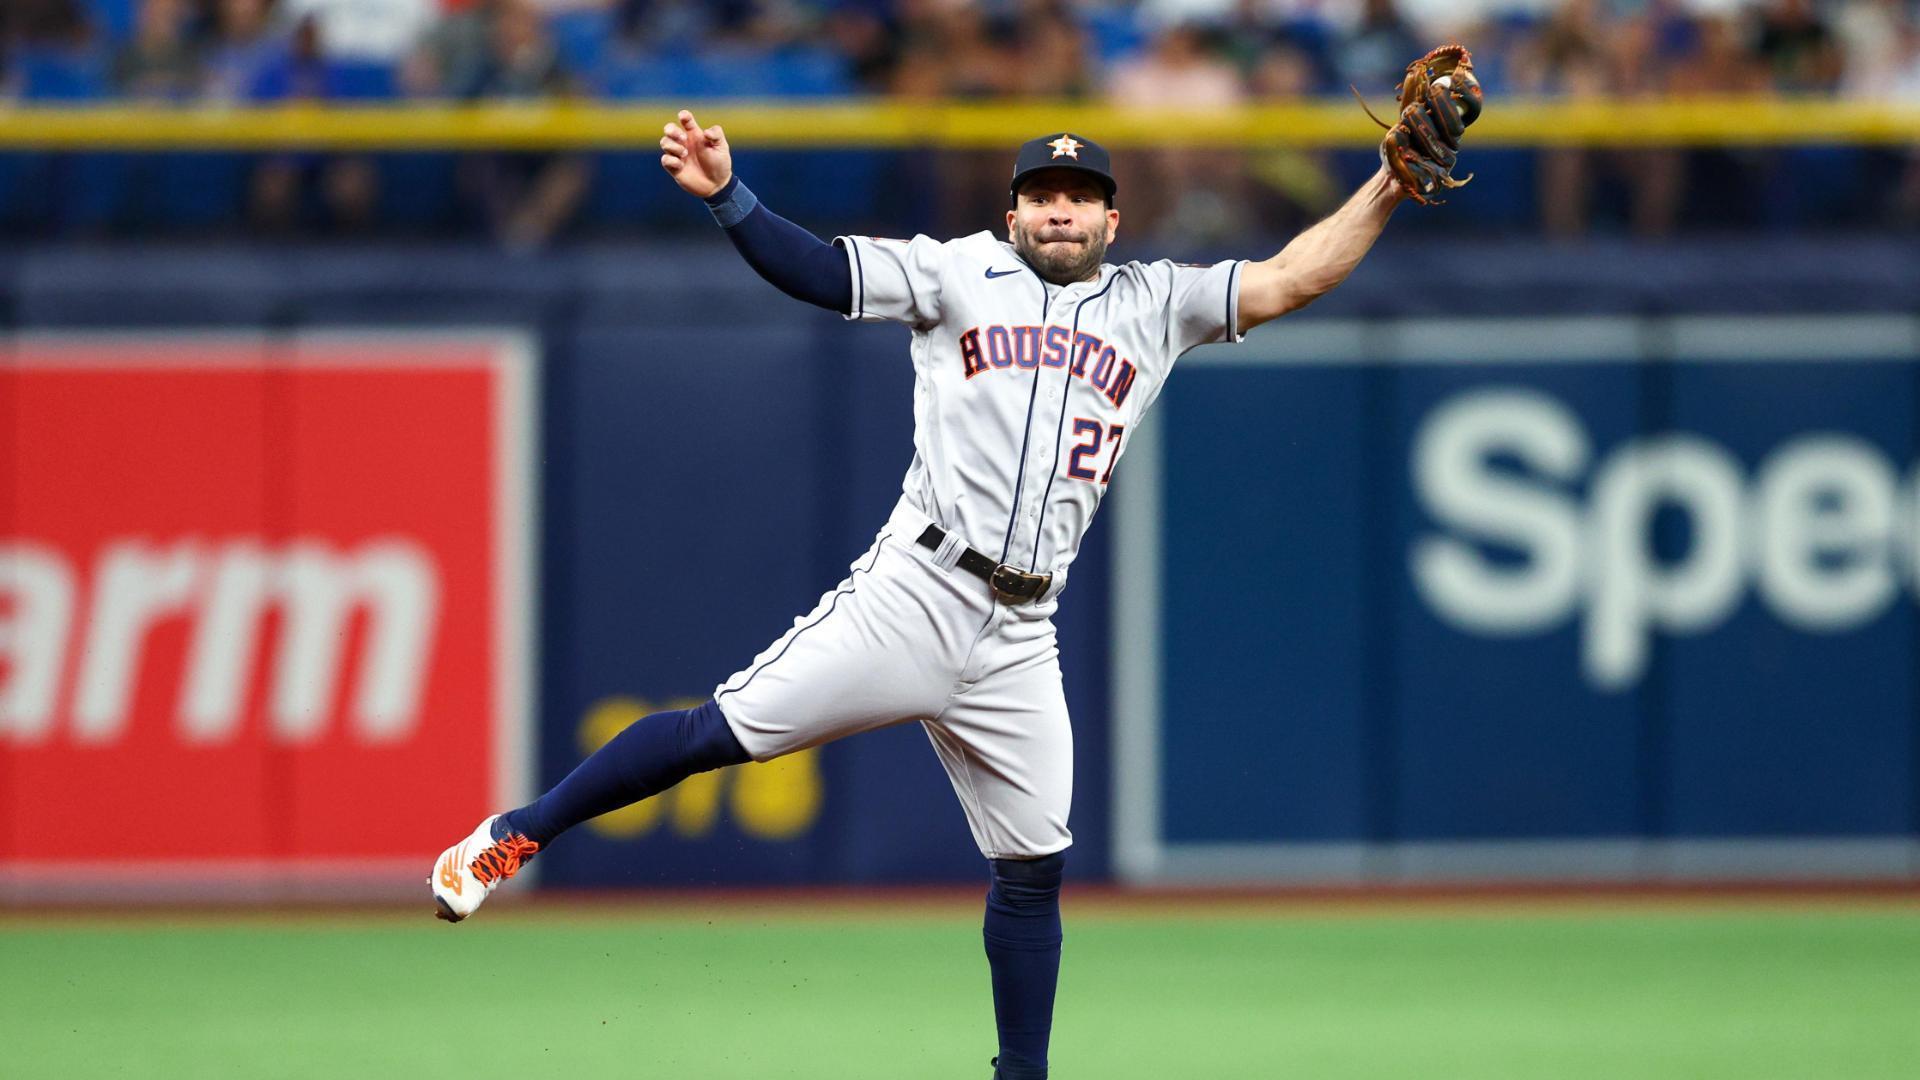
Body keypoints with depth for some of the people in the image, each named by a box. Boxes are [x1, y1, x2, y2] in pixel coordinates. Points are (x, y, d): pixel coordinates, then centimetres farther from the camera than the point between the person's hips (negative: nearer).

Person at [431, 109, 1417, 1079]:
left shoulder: (1156, 304, 17)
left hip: (1018, 643, 4)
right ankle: (513, 837, -1)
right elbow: (817, 270, -2)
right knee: (725, 732, -12)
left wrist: (1388, 190, 1)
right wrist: (725, 194, -17)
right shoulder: (960, 274, 7)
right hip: (914, 592, -4)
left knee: (1032, 871, 5)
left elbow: (1288, 281, 12)